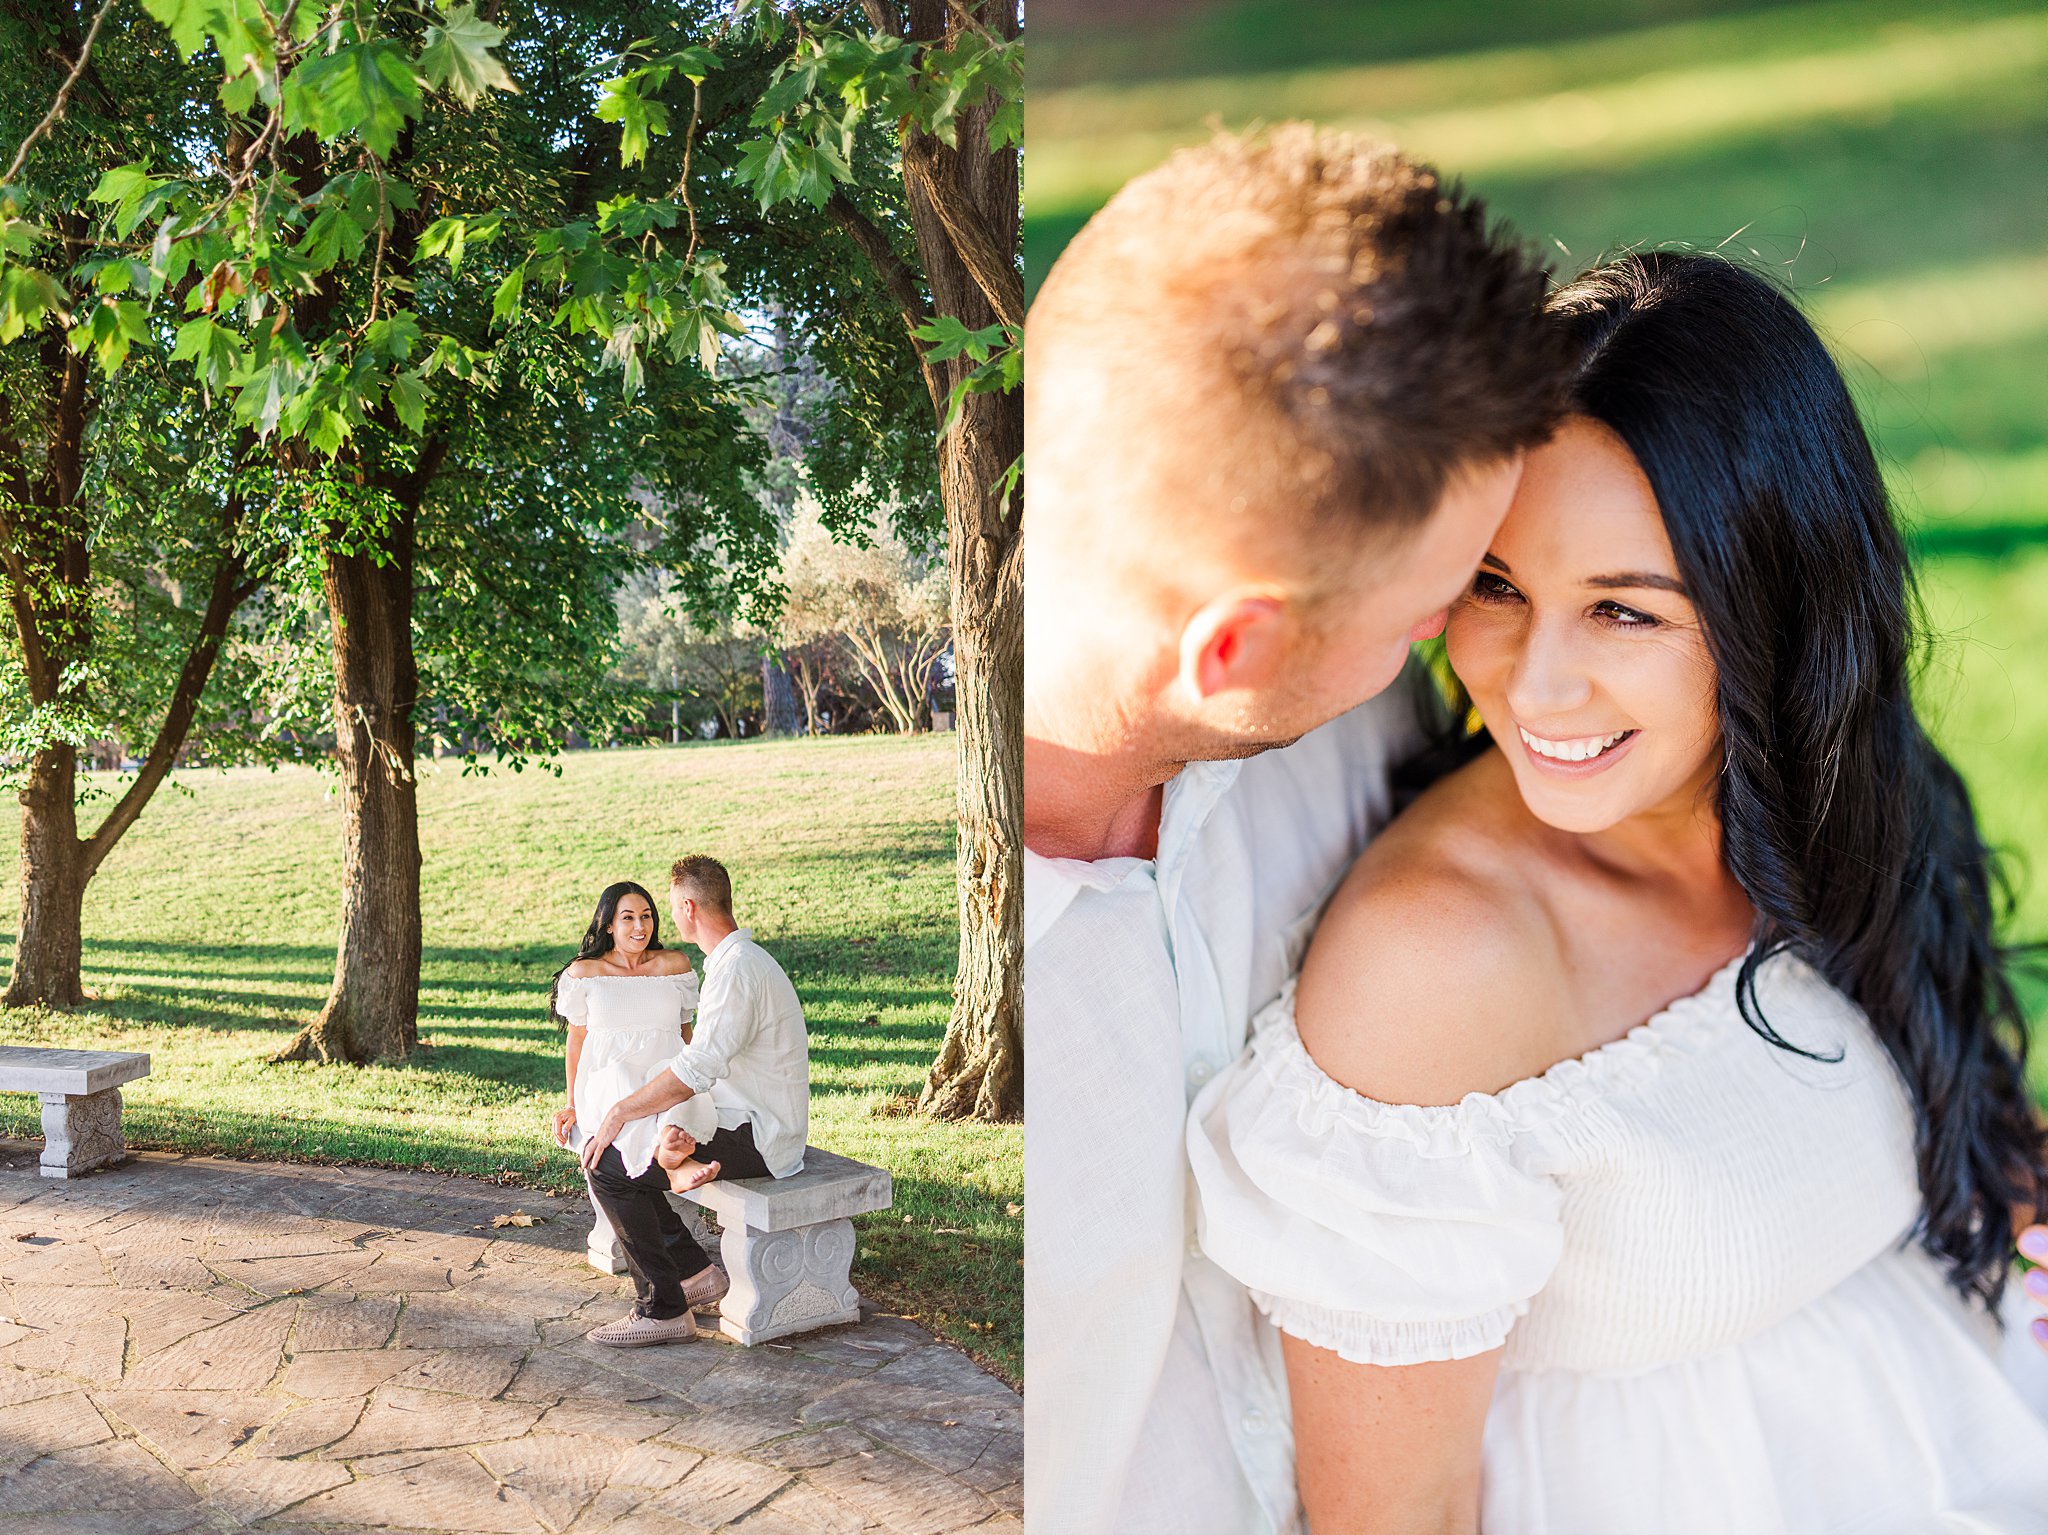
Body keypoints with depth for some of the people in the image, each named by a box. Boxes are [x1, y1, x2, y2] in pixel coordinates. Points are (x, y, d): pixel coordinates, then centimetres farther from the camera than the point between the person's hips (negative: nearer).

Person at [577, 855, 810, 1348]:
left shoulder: (738, 969, -21)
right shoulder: (734, 959, 13)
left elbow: (695, 1070, -27)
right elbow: (707, 1065, 12)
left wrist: (621, 1112, -16)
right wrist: (677, 1129, -2)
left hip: (756, 1140, -11)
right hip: (745, 1123, 11)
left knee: (608, 1167, -13)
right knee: (619, 1147, 15)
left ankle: (663, 1308, -5)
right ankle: (696, 1272, 14)